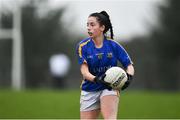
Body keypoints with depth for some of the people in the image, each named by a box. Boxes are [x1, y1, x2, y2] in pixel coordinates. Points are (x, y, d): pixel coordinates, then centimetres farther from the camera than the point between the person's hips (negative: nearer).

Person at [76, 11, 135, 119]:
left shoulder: (113, 45, -6)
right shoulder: (82, 46, -6)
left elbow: (129, 66, -2)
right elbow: (84, 71, -16)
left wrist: (129, 77, -26)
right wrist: (97, 79, -37)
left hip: (110, 87, -2)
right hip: (90, 90, 2)